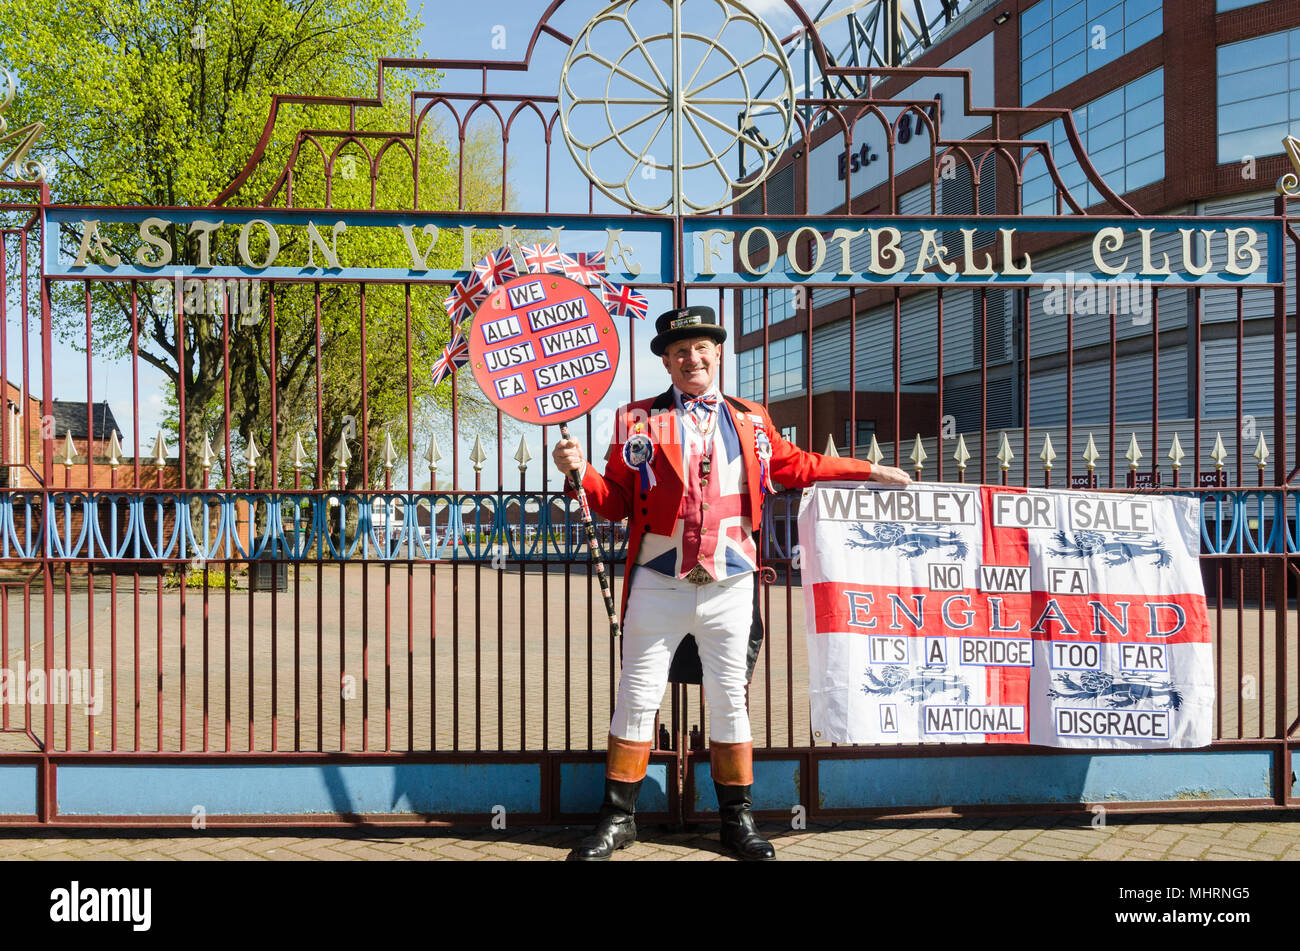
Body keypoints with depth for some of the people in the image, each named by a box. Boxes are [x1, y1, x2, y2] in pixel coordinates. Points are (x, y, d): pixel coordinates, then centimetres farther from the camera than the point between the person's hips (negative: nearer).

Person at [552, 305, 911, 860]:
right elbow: (616, 501, 3)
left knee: (729, 700, 8)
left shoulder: (751, 421, 11)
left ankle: (737, 820, 20)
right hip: (658, 585, -1)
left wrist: (871, 472, 22)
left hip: (730, 586, 2)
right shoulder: (638, 421, 5)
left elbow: (794, 466, 23)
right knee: (637, 699, 4)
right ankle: (618, 819, 15)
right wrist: (581, 473, -15)